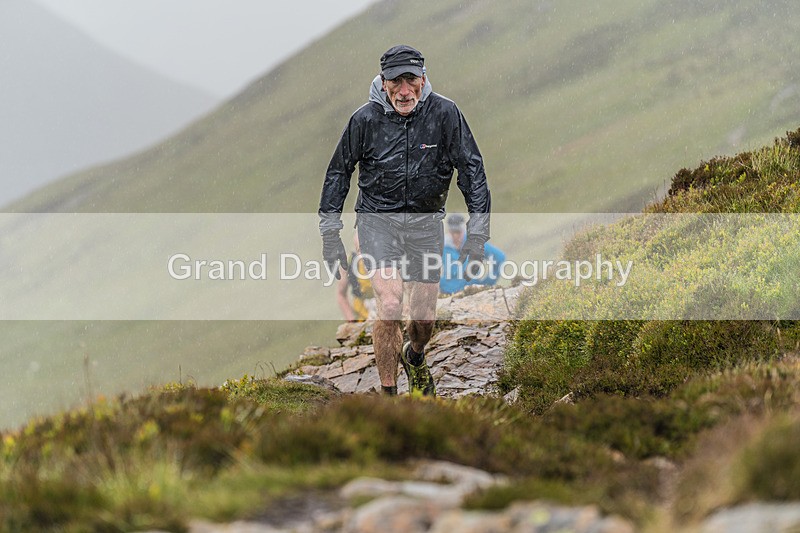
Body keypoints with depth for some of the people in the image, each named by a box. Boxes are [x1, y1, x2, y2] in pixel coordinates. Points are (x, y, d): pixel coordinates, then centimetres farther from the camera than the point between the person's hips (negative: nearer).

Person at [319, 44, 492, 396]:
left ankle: (415, 356, 45)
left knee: (424, 317, 8)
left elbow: (471, 170, -5)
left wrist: (477, 232, -10)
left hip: (426, 220, 2)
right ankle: (388, 395, -5)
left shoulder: (444, 114, -12)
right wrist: (330, 233, 0)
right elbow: (338, 172, 2)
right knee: (389, 308, -19)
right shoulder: (365, 119, -12)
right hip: (378, 218, -2)